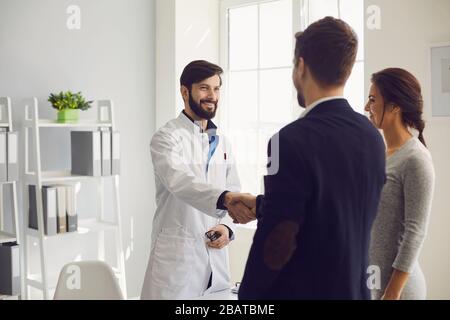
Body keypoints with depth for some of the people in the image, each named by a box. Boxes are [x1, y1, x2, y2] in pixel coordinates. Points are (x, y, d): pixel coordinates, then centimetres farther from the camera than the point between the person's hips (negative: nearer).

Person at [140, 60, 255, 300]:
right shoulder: (167, 137, -9)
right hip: (177, 257, -6)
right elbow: (180, 181, -27)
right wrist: (225, 199, -45)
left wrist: (227, 226, -7)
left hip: (216, 257, 6)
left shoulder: (222, 143, 13)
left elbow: (233, 191, 14)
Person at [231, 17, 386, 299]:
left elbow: (276, 241, -22)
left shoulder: (293, 140, -23)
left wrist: (248, 294, -7)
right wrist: (262, 205, 18)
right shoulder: (373, 137, 0)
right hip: (354, 289, 7)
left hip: (300, 290, -7)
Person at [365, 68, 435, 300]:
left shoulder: (415, 159, -16)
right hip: (368, 279, 7)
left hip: (394, 283, -7)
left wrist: (392, 293, -19)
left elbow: (415, 232, -18)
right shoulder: (380, 153, 6)